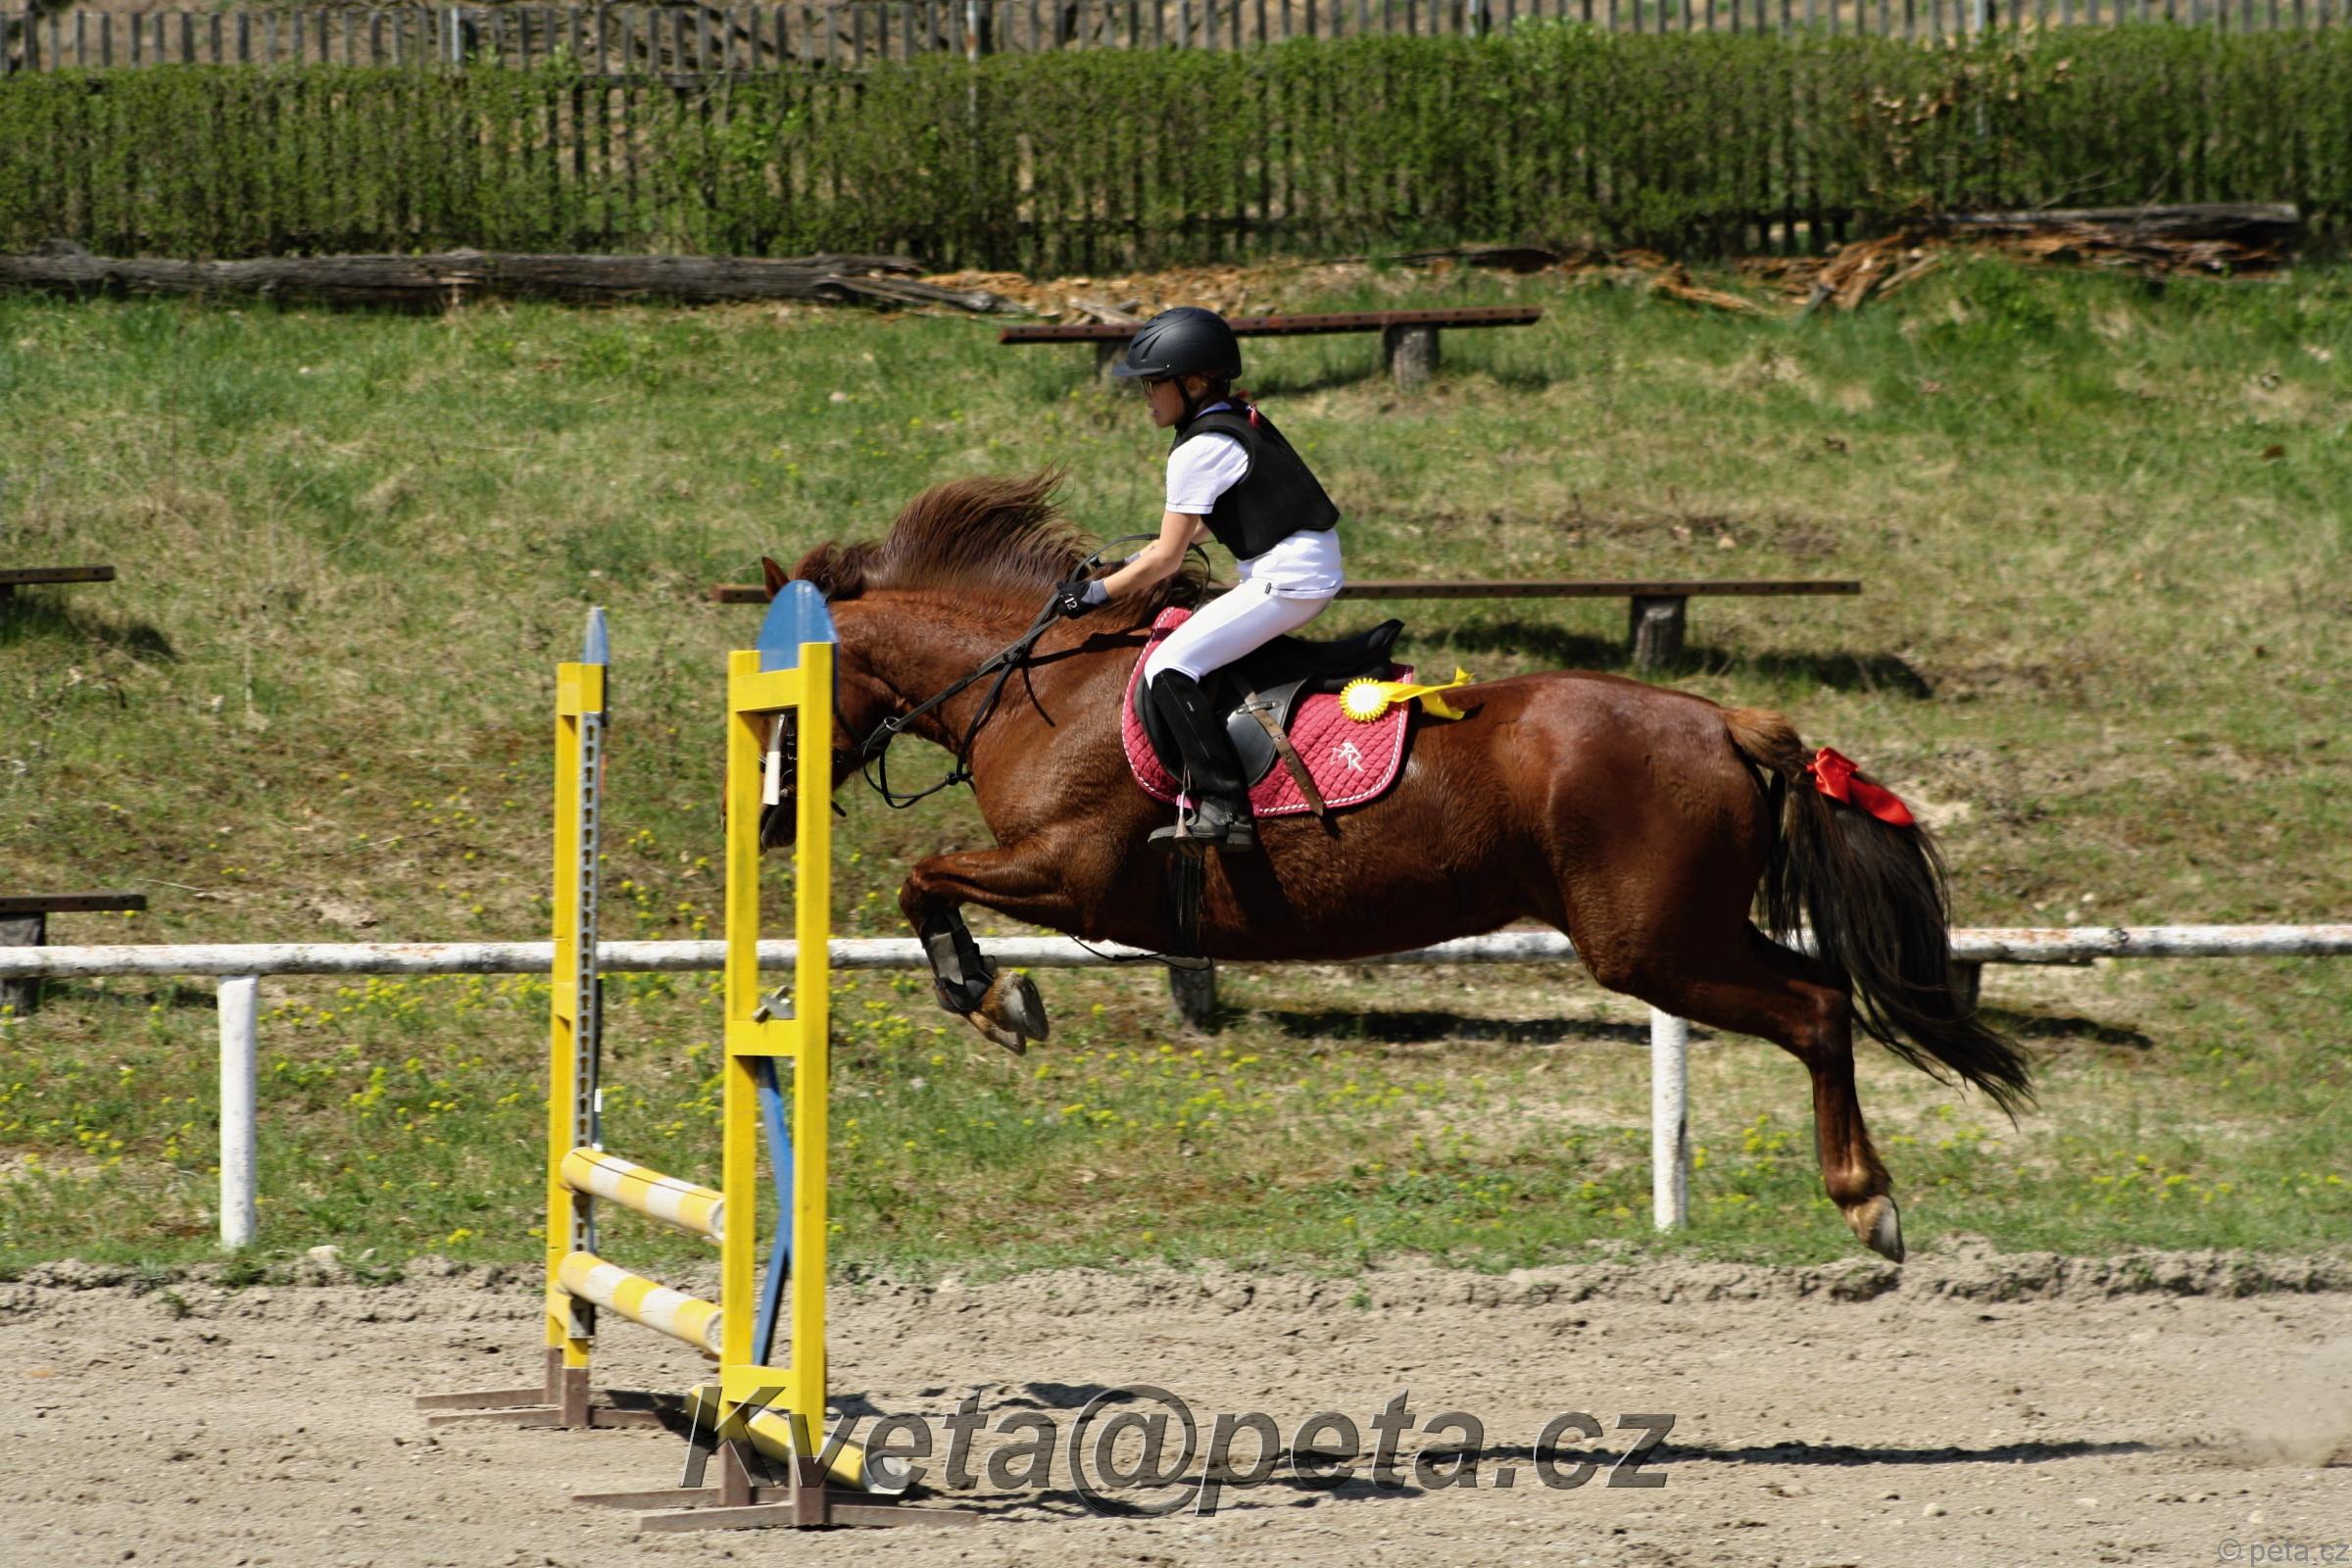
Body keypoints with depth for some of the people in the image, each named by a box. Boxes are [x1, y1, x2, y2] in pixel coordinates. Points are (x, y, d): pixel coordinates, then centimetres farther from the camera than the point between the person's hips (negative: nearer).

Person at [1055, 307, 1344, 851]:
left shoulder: (1198, 450, -14)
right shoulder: (1242, 420, 15)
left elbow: (1166, 560, -11)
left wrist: (1099, 593, 0)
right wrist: (1141, 557, 27)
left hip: (1285, 582, -11)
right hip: (1315, 569, 11)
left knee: (1169, 667, -16)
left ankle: (1223, 809, -22)